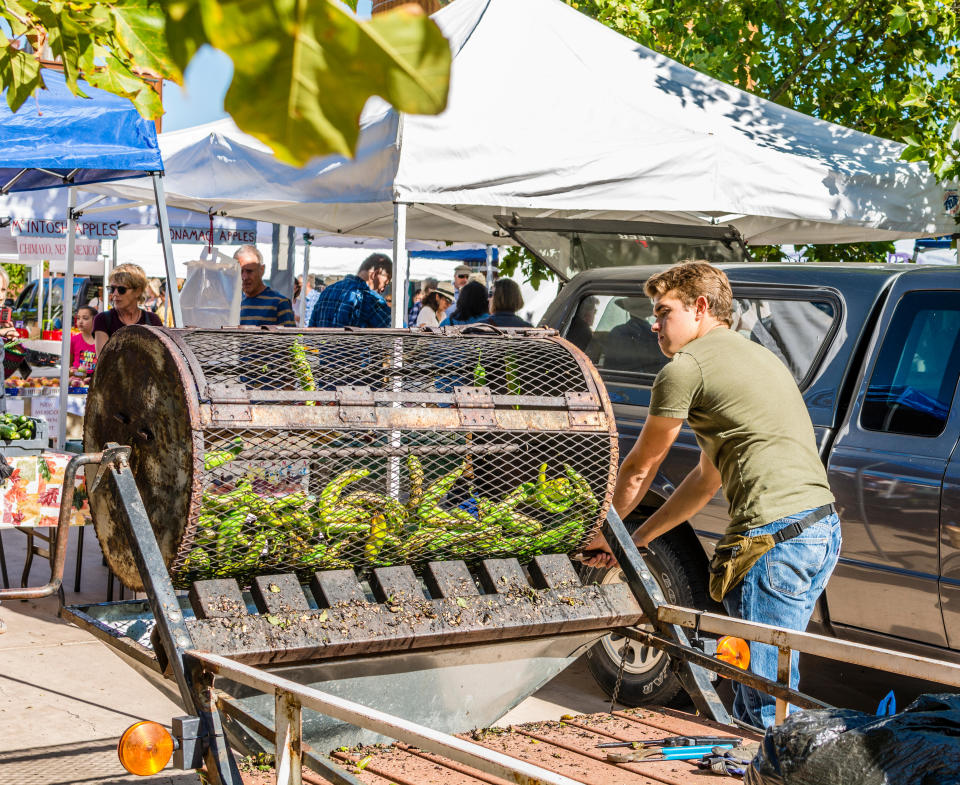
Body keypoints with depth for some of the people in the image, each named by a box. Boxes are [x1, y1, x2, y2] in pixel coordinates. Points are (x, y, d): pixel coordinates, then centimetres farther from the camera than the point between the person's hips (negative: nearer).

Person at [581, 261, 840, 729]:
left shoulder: (686, 366, -3)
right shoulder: (754, 355, 27)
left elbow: (639, 469, 7)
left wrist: (603, 531, 25)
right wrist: (636, 539, 33)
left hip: (774, 537, -10)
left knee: (768, 708, -7)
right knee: (752, 694, 17)